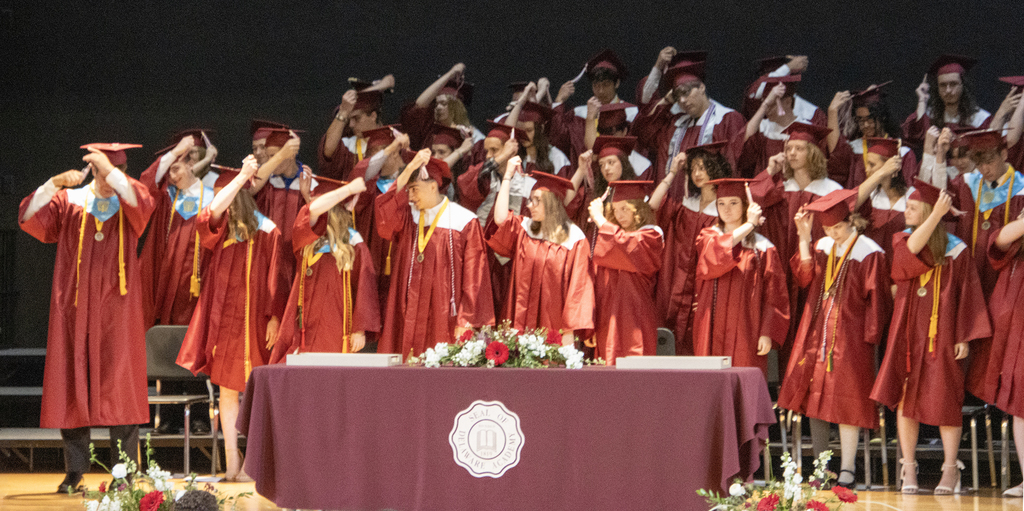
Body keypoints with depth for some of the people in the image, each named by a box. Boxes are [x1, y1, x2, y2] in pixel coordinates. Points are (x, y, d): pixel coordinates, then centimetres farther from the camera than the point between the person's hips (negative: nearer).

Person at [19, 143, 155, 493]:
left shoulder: (127, 201, 7)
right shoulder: (69, 201, 8)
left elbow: (143, 204, -17)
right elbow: (29, 219, -6)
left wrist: (111, 172, -20)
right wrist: (54, 184, -17)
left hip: (116, 307, -1)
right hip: (74, 306, 1)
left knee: (119, 387, -3)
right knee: (72, 384, 1)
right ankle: (74, 471, 7)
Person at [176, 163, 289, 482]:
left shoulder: (266, 231, -4)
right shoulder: (220, 227, 6)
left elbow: (276, 277, -5)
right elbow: (213, 211, -17)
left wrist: (274, 317, -12)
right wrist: (244, 176, -21)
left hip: (252, 318, -4)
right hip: (223, 316, 4)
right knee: (227, 390, 4)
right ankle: (233, 463, 7)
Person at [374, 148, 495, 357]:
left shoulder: (464, 221, -1)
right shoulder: (407, 216, 11)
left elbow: (474, 276, -3)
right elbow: (384, 215, -12)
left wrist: (466, 321, -9)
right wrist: (410, 169, -15)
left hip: (444, 320, -3)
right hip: (407, 320, 3)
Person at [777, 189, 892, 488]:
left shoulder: (869, 253, -8)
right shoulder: (821, 247, 9)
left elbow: (875, 298, -7)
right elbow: (805, 278, -2)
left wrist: (869, 336, -11)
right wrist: (804, 239, -7)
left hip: (849, 334, -6)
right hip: (816, 330, 6)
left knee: (846, 401, -5)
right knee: (815, 396, 7)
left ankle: (847, 470, -1)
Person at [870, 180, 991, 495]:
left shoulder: (955, 250, -1)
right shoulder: (901, 241, 6)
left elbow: (968, 294, -2)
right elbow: (912, 250, -18)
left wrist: (964, 337, -10)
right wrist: (938, 212, -24)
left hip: (941, 333, -3)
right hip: (908, 332, 3)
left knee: (944, 402, -2)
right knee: (905, 398, 1)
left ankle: (950, 469, 6)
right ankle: (908, 469, 7)